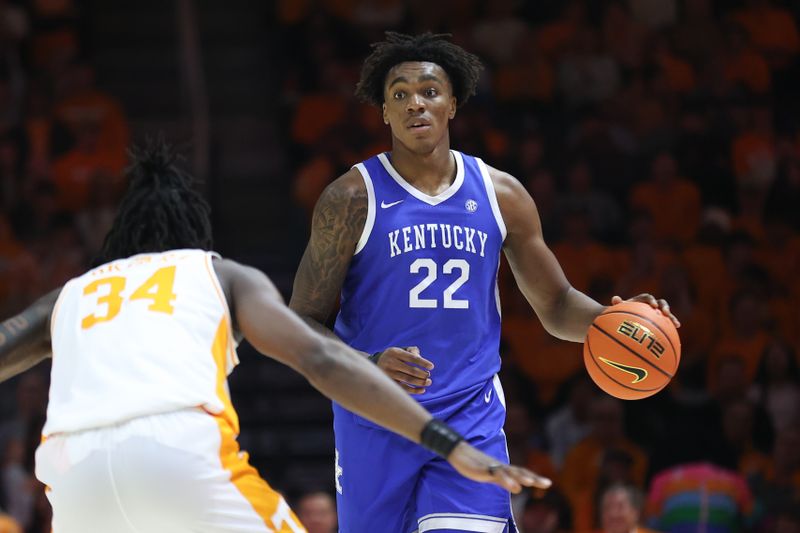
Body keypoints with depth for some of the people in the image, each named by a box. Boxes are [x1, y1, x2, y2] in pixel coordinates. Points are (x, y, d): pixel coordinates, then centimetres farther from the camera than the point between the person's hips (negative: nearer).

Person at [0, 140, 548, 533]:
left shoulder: (68, 297, 33)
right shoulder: (225, 276, 26)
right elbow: (320, 359, 10)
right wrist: (447, 443, 4)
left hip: (74, 465, 3)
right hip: (185, 451, -3)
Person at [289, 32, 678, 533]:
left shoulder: (500, 195, 5)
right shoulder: (352, 199, -4)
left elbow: (556, 306, 13)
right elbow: (304, 322, -4)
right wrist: (369, 365, -23)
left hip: (471, 419, 1)